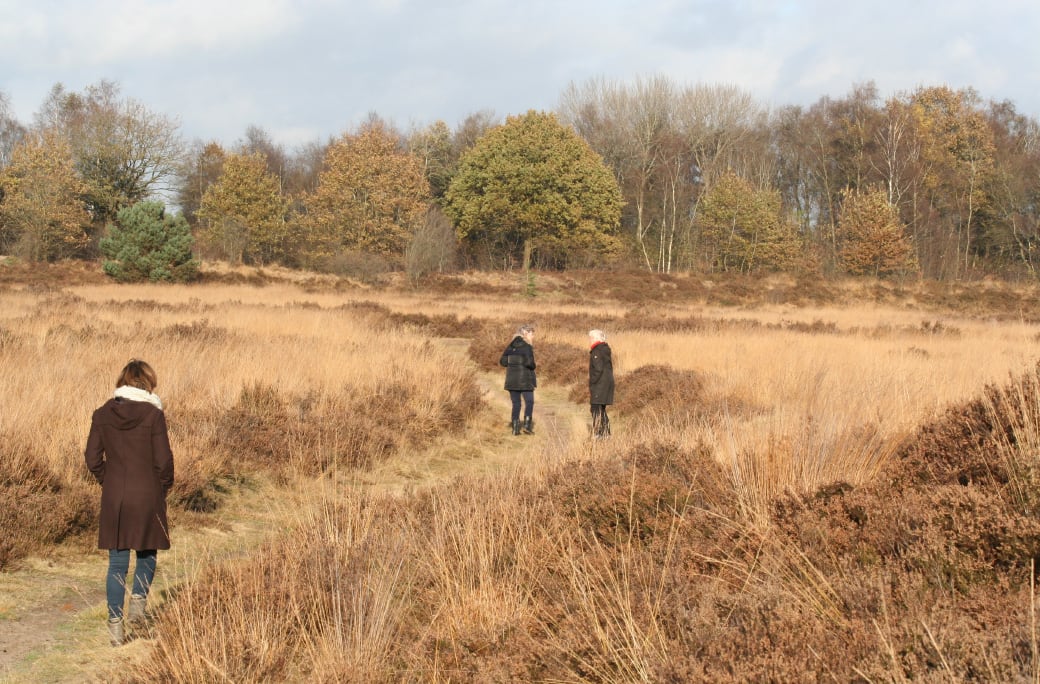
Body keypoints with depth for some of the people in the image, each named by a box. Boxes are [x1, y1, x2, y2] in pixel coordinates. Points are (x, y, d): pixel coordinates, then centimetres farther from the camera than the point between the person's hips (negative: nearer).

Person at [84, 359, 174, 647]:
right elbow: (163, 460, -10)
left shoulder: (102, 415, 0)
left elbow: (93, 458, 1)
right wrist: (164, 487, 8)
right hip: (148, 496, -2)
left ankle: (115, 623, 7)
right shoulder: (152, 414, -11)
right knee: (146, 553, 18)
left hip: (113, 497, 2)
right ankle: (138, 601, -2)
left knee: (117, 563, 9)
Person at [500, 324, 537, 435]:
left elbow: (503, 361, 5)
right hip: (525, 379, -5)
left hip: (512, 380, 5)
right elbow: (529, 362, -22)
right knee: (529, 402, 7)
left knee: (516, 404, 11)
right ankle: (527, 426, -1)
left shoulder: (511, 346, 6)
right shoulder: (527, 347, -12)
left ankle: (515, 428, 7)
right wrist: (533, 366, 0)